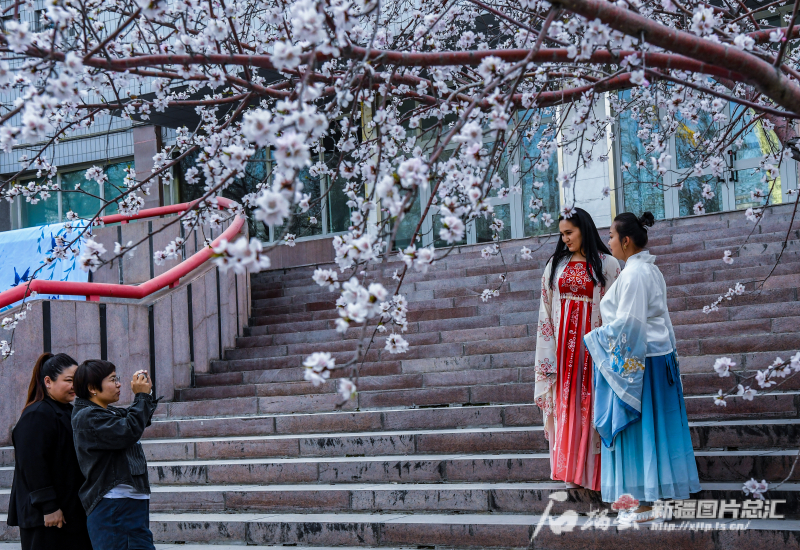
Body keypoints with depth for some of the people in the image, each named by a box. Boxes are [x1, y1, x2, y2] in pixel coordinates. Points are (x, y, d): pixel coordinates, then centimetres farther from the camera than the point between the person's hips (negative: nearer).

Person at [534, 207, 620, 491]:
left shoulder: (607, 264, 2)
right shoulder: (556, 265, 10)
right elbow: (546, 310, 8)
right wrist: (546, 357, 2)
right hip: (562, 343, 3)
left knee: (591, 404, -3)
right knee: (565, 403, 1)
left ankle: (593, 471, 3)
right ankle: (570, 470, 6)